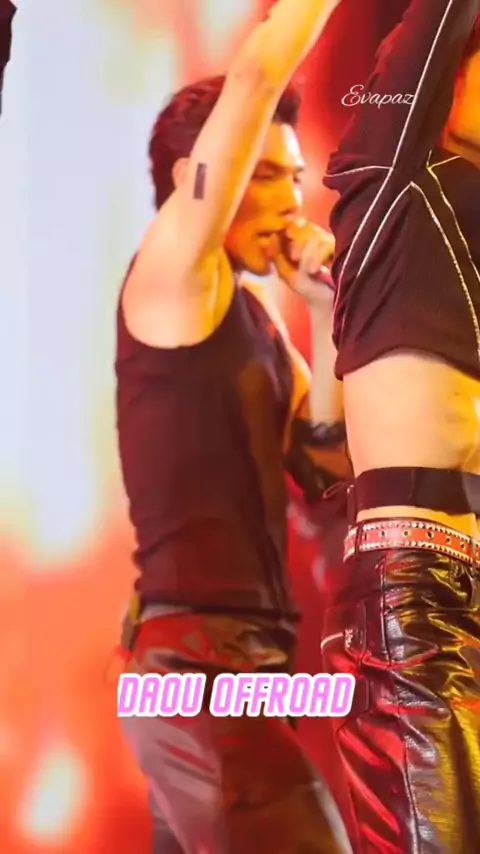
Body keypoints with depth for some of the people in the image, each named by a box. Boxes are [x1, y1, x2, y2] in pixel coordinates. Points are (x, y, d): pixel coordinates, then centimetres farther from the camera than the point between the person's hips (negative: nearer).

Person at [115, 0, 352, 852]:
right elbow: (256, 76, -15)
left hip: (238, 657, 9)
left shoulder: (253, 313, 16)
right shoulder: (169, 276, -7)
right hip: (195, 661, -9)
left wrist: (327, 316, 4)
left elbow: (331, 459, 14)